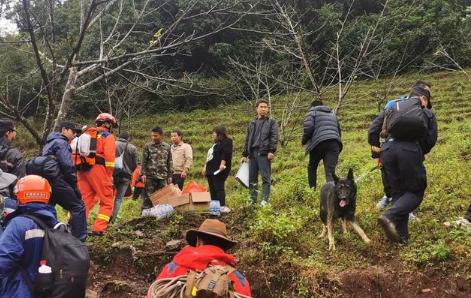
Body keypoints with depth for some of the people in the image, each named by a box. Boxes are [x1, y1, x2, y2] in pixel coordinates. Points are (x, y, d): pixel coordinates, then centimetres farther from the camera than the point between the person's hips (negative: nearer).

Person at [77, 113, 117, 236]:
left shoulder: (86, 134, 24)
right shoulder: (108, 136, 4)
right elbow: (109, 157, -9)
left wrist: (77, 172, 17)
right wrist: (109, 176, -1)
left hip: (82, 169, 7)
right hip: (97, 169, -6)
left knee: (84, 200, 12)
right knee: (107, 202, 1)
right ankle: (98, 229, -7)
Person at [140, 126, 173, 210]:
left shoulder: (167, 147, 9)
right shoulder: (148, 146, 3)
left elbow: (169, 162, 12)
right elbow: (143, 161, 2)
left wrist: (170, 175, 7)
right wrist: (143, 174, -7)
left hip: (163, 176, 2)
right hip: (150, 176, -2)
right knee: (148, 197, -2)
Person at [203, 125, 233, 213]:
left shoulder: (226, 142, -5)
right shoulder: (216, 143, 26)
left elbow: (226, 154, -19)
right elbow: (209, 156, 30)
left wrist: (222, 164, -29)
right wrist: (206, 167, 29)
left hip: (219, 170, -10)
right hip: (211, 170, 10)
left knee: (219, 188, -13)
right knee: (212, 189, 8)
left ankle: (222, 207, -14)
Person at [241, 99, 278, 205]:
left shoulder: (271, 122, 7)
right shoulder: (252, 124, 21)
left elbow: (274, 137, -4)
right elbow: (247, 140, 22)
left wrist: (271, 151, -16)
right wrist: (244, 155, 16)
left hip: (264, 154, -5)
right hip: (253, 153, 5)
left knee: (266, 178, -7)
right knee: (252, 178, 5)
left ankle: (265, 200, -9)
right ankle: (253, 200, 11)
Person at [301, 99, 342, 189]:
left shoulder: (312, 113, 14)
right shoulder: (332, 115, 32)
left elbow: (308, 128, -5)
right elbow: (339, 132, 30)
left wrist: (304, 140, 9)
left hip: (319, 142, -4)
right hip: (334, 143, 4)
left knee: (312, 167, 17)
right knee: (330, 171, -6)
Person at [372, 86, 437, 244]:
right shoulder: (427, 113, 21)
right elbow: (431, 139, 13)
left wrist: (376, 153, 29)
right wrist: (420, 154, 29)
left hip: (387, 150, 4)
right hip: (410, 150, -4)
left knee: (398, 192, 15)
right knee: (416, 191, 8)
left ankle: (400, 235, 7)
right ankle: (390, 216, -18)